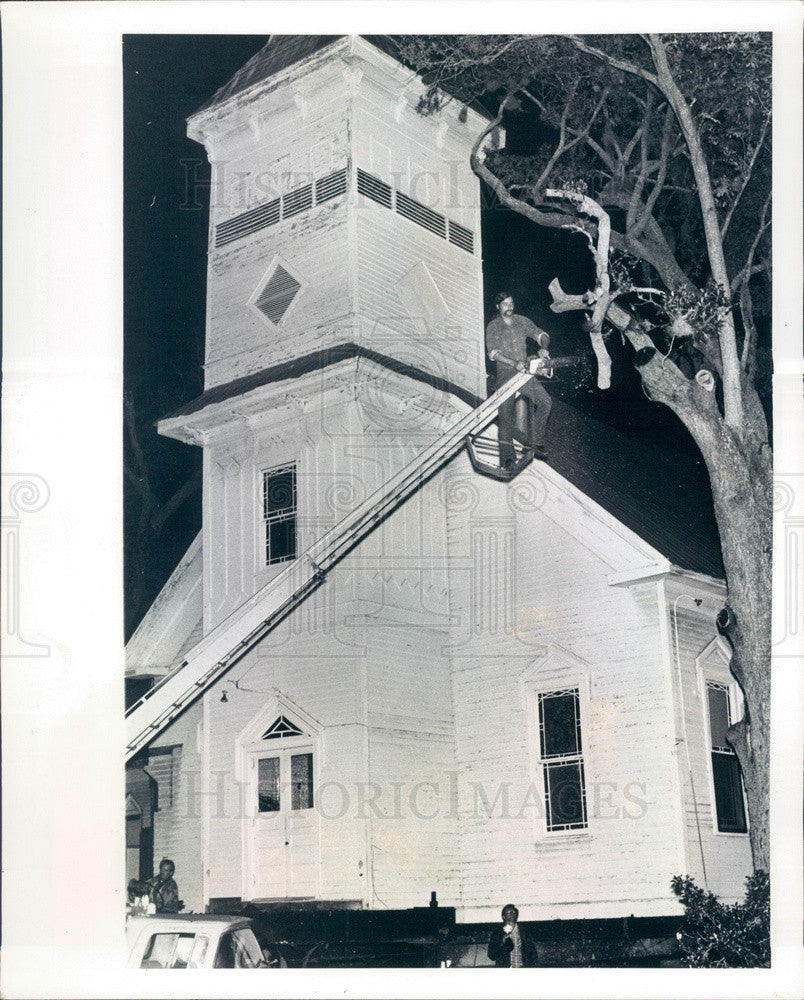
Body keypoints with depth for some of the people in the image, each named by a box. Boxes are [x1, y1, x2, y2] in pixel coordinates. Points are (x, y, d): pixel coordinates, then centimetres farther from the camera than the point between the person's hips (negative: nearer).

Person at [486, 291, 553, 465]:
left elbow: (540, 334, 8)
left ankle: (536, 441, 0)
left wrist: (544, 347, -16)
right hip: (505, 374, -3)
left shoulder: (522, 321, 11)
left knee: (545, 402, -13)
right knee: (506, 414, -11)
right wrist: (514, 363, -20)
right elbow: (493, 352, -7)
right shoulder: (493, 327, 2)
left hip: (525, 372, 3)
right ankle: (507, 457, -11)